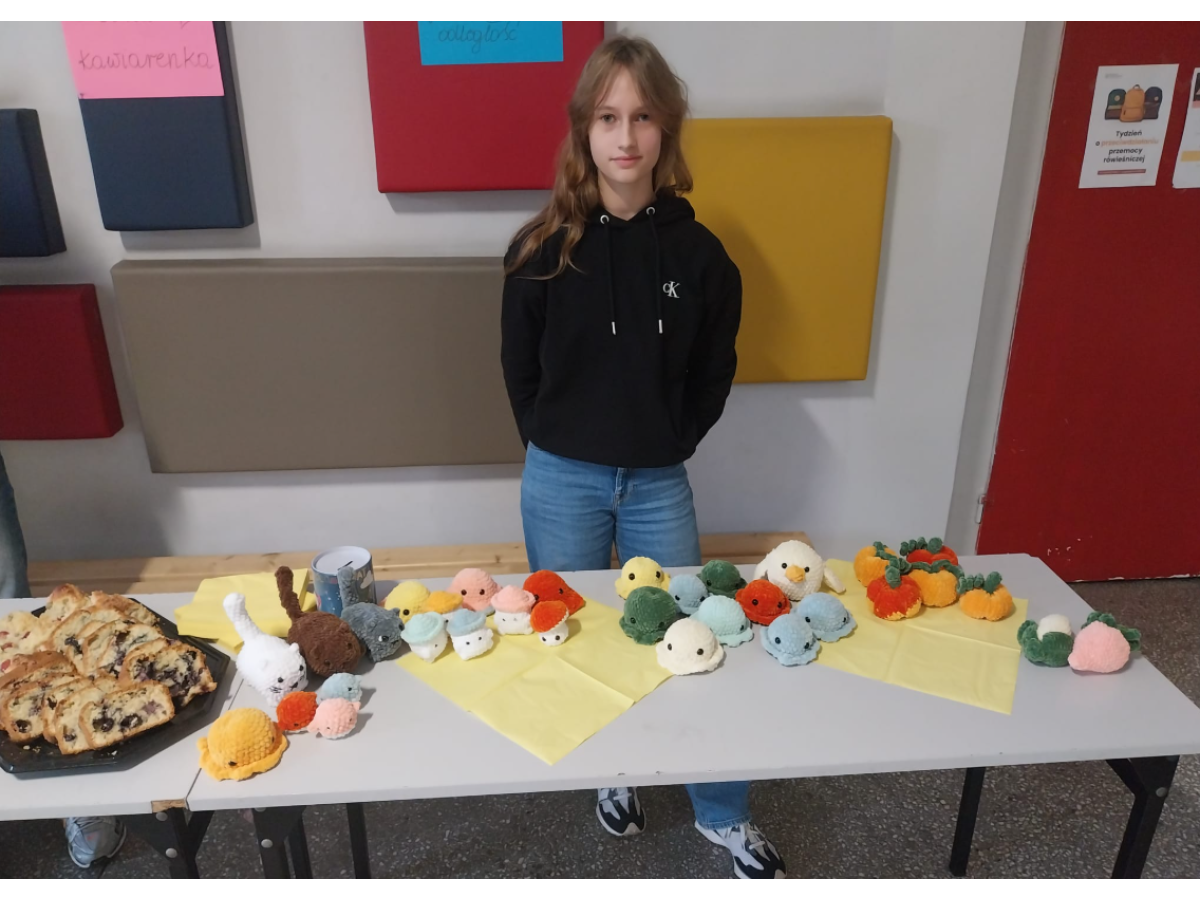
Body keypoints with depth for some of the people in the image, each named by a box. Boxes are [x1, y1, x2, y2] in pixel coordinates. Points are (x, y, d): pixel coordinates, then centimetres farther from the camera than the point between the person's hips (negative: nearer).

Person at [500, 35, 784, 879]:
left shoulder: (698, 253, -6)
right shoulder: (543, 248, -7)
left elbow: (712, 375, 5)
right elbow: (520, 371, 2)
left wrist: (668, 446, 3)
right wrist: (558, 449, 4)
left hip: (659, 483, 0)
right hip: (562, 482, 0)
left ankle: (726, 815, 30)